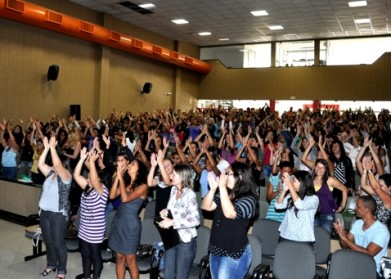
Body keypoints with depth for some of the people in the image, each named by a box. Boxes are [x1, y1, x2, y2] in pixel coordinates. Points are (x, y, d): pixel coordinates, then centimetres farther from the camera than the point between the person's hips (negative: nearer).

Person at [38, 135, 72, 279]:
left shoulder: (66, 175, -13)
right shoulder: (50, 173, 8)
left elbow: (57, 165, -28)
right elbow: (40, 164, 1)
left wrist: (53, 147, -26)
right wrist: (46, 147, -6)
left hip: (58, 214, -7)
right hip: (44, 212, 7)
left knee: (58, 243, 2)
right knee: (48, 241, 18)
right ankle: (51, 265, 36)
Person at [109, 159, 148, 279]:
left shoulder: (143, 186, -10)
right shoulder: (125, 182, 11)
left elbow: (125, 198, -22)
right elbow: (112, 196, -1)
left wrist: (121, 178, -16)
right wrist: (117, 177, -6)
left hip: (130, 224, -6)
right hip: (118, 221, 6)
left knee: (130, 260, 2)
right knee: (119, 257, 13)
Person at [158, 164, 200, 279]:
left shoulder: (189, 194, -18)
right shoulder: (173, 189, 4)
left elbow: (195, 220, -22)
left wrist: (172, 222, -22)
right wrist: (165, 211, -4)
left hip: (185, 241, -7)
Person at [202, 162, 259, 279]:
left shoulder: (249, 199, -18)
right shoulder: (225, 194, 4)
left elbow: (229, 213, -32)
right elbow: (206, 206, 0)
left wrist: (222, 187, -30)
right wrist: (213, 188, -13)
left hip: (233, 254, -7)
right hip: (215, 249, 7)